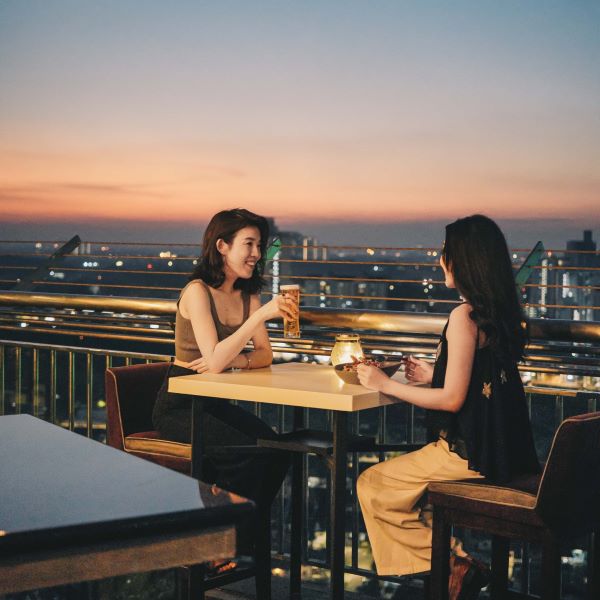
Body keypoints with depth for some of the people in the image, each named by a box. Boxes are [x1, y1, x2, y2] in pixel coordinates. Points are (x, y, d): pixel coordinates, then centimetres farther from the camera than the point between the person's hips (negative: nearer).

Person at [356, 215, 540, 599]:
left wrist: (386, 384, -11)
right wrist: (434, 375, 21)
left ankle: (452, 565, 9)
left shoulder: (464, 317, -19)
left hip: (469, 452, -9)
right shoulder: (502, 313, 8)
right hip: (501, 448, 9)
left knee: (372, 485, 5)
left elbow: (452, 399, -19)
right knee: (401, 480, 26)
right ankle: (454, 563, 18)